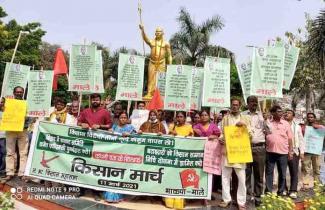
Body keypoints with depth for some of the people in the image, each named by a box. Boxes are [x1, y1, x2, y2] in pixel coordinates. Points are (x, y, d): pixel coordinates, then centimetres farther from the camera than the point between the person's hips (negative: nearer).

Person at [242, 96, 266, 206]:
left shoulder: (262, 115, 12)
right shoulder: (242, 114, 7)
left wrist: (266, 119, -4)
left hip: (259, 147, 2)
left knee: (259, 174, 6)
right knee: (246, 173, 3)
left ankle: (257, 196, 17)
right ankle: (246, 196, 14)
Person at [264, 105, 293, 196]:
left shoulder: (286, 124, 5)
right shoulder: (267, 122, 3)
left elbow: (290, 139, 5)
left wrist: (290, 151, 1)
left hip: (283, 152, 1)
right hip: (270, 151, -1)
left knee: (282, 173, 8)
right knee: (269, 172, 5)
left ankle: (281, 192, 21)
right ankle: (268, 191, 14)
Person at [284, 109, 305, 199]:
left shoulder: (297, 127, 11)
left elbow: (301, 140, 9)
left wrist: (302, 152, 3)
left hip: (293, 152, 1)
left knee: (294, 173, 0)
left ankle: (293, 191, 5)